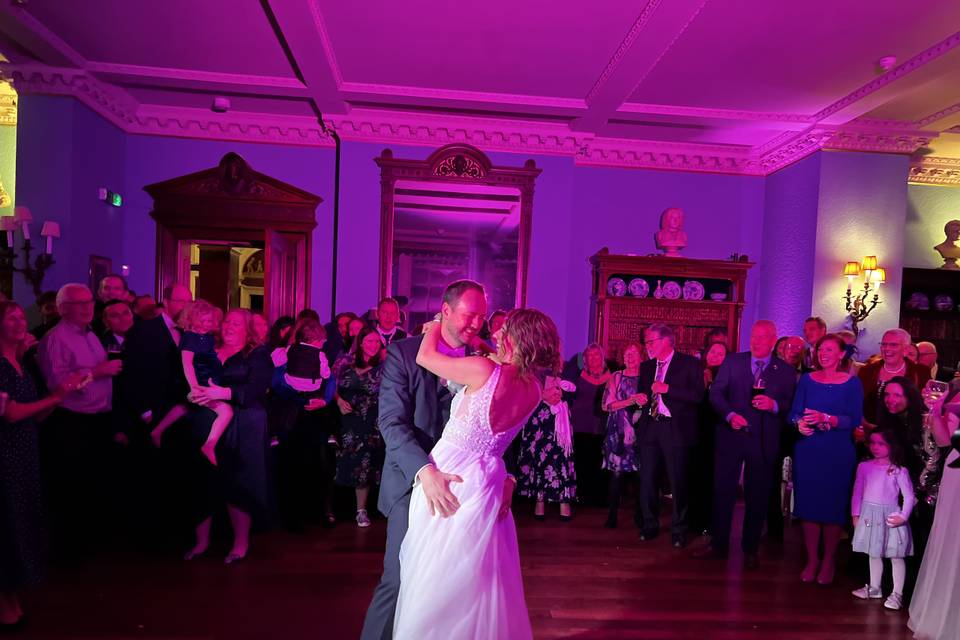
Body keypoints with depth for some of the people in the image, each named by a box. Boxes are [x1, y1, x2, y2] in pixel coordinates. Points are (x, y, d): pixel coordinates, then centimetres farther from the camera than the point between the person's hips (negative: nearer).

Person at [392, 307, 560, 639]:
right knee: (474, 584, 22)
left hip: (449, 482, -6)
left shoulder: (484, 370, -23)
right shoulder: (534, 390, -3)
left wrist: (437, 325, 8)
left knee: (436, 584, 11)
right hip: (485, 486, 6)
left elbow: (425, 356, -10)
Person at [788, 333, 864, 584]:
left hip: (838, 453, -2)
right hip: (807, 450, 2)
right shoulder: (806, 379, 6)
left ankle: (829, 561, 21)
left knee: (833, 506, 4)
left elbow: (855, 419, -9)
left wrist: (826, 419, -24)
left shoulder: (852, 383, 0)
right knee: (808, 505, 5)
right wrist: (800, 423, -20)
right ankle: (812, 559, 19)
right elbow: (794, 413, 2)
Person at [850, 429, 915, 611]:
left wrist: (903, 516, -16)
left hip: (890, 516, -4)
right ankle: (874, 588, 30)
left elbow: (909, 496, -6)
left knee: (896, 556, 3)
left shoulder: (899, 471, -7)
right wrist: (855, 514, 5)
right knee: (874, 554, 16)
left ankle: (897, 594, 14)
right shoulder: (864, 467, 3)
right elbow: (857, 492, 8)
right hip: (869, 515, 4)